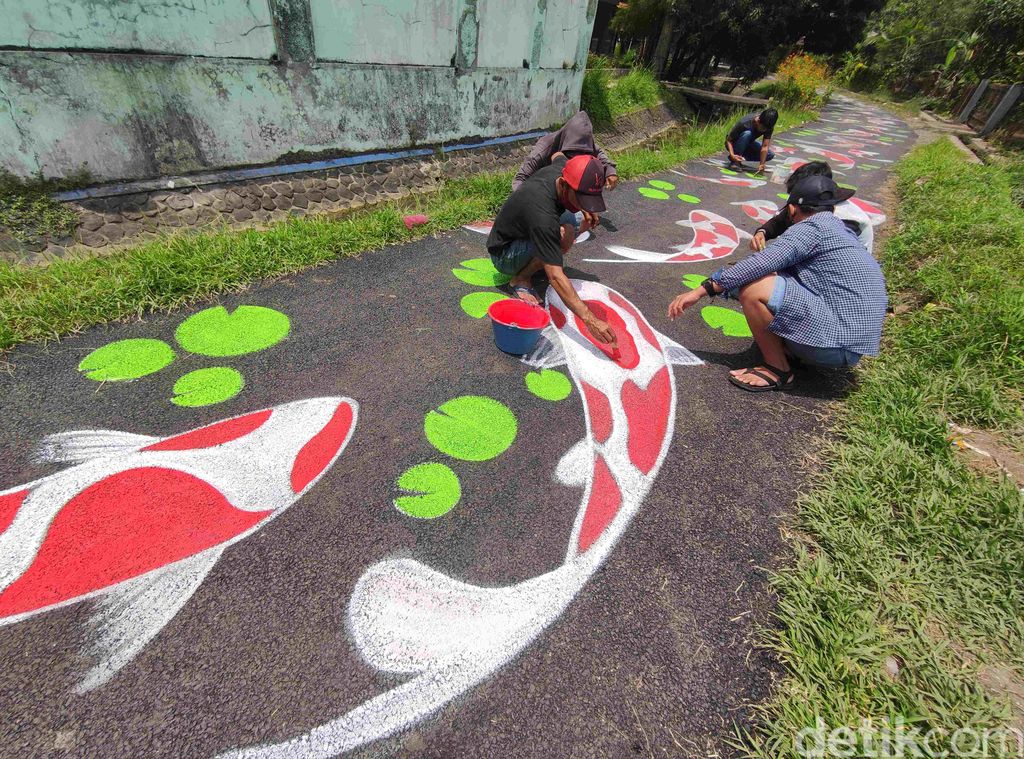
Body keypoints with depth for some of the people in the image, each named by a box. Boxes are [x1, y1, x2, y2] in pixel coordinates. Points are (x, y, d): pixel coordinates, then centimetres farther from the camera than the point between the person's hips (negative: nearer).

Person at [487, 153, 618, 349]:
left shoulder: (562, 169, -16)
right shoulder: (542, 214, -39)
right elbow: (555, 277, -44)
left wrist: (583, 208, 1)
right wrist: (589, 319, -50)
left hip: (521, 234, 8)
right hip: (503, 256, -8)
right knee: (565, 234, -33)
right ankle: (521, 278, -13)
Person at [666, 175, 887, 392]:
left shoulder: (812, 227, -10)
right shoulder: (838, 229, 18)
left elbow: (758, 265, -22)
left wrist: (702, 289, -20)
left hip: (837, 343, -9)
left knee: (752, 286, -21)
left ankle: (777, 369, -7)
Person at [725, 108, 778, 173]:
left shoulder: (768, 126, -22)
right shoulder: (744, 123, -33)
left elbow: (765, 147, -27)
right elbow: (728, 140, -26)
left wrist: (761, 164, -39)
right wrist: (732, 155, -42)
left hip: (747, 144, 5)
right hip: (734, 145, -5)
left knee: (770, 155, -13)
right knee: (747, 134, -36)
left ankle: (740, 158, -1)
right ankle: (734, 161, -20)